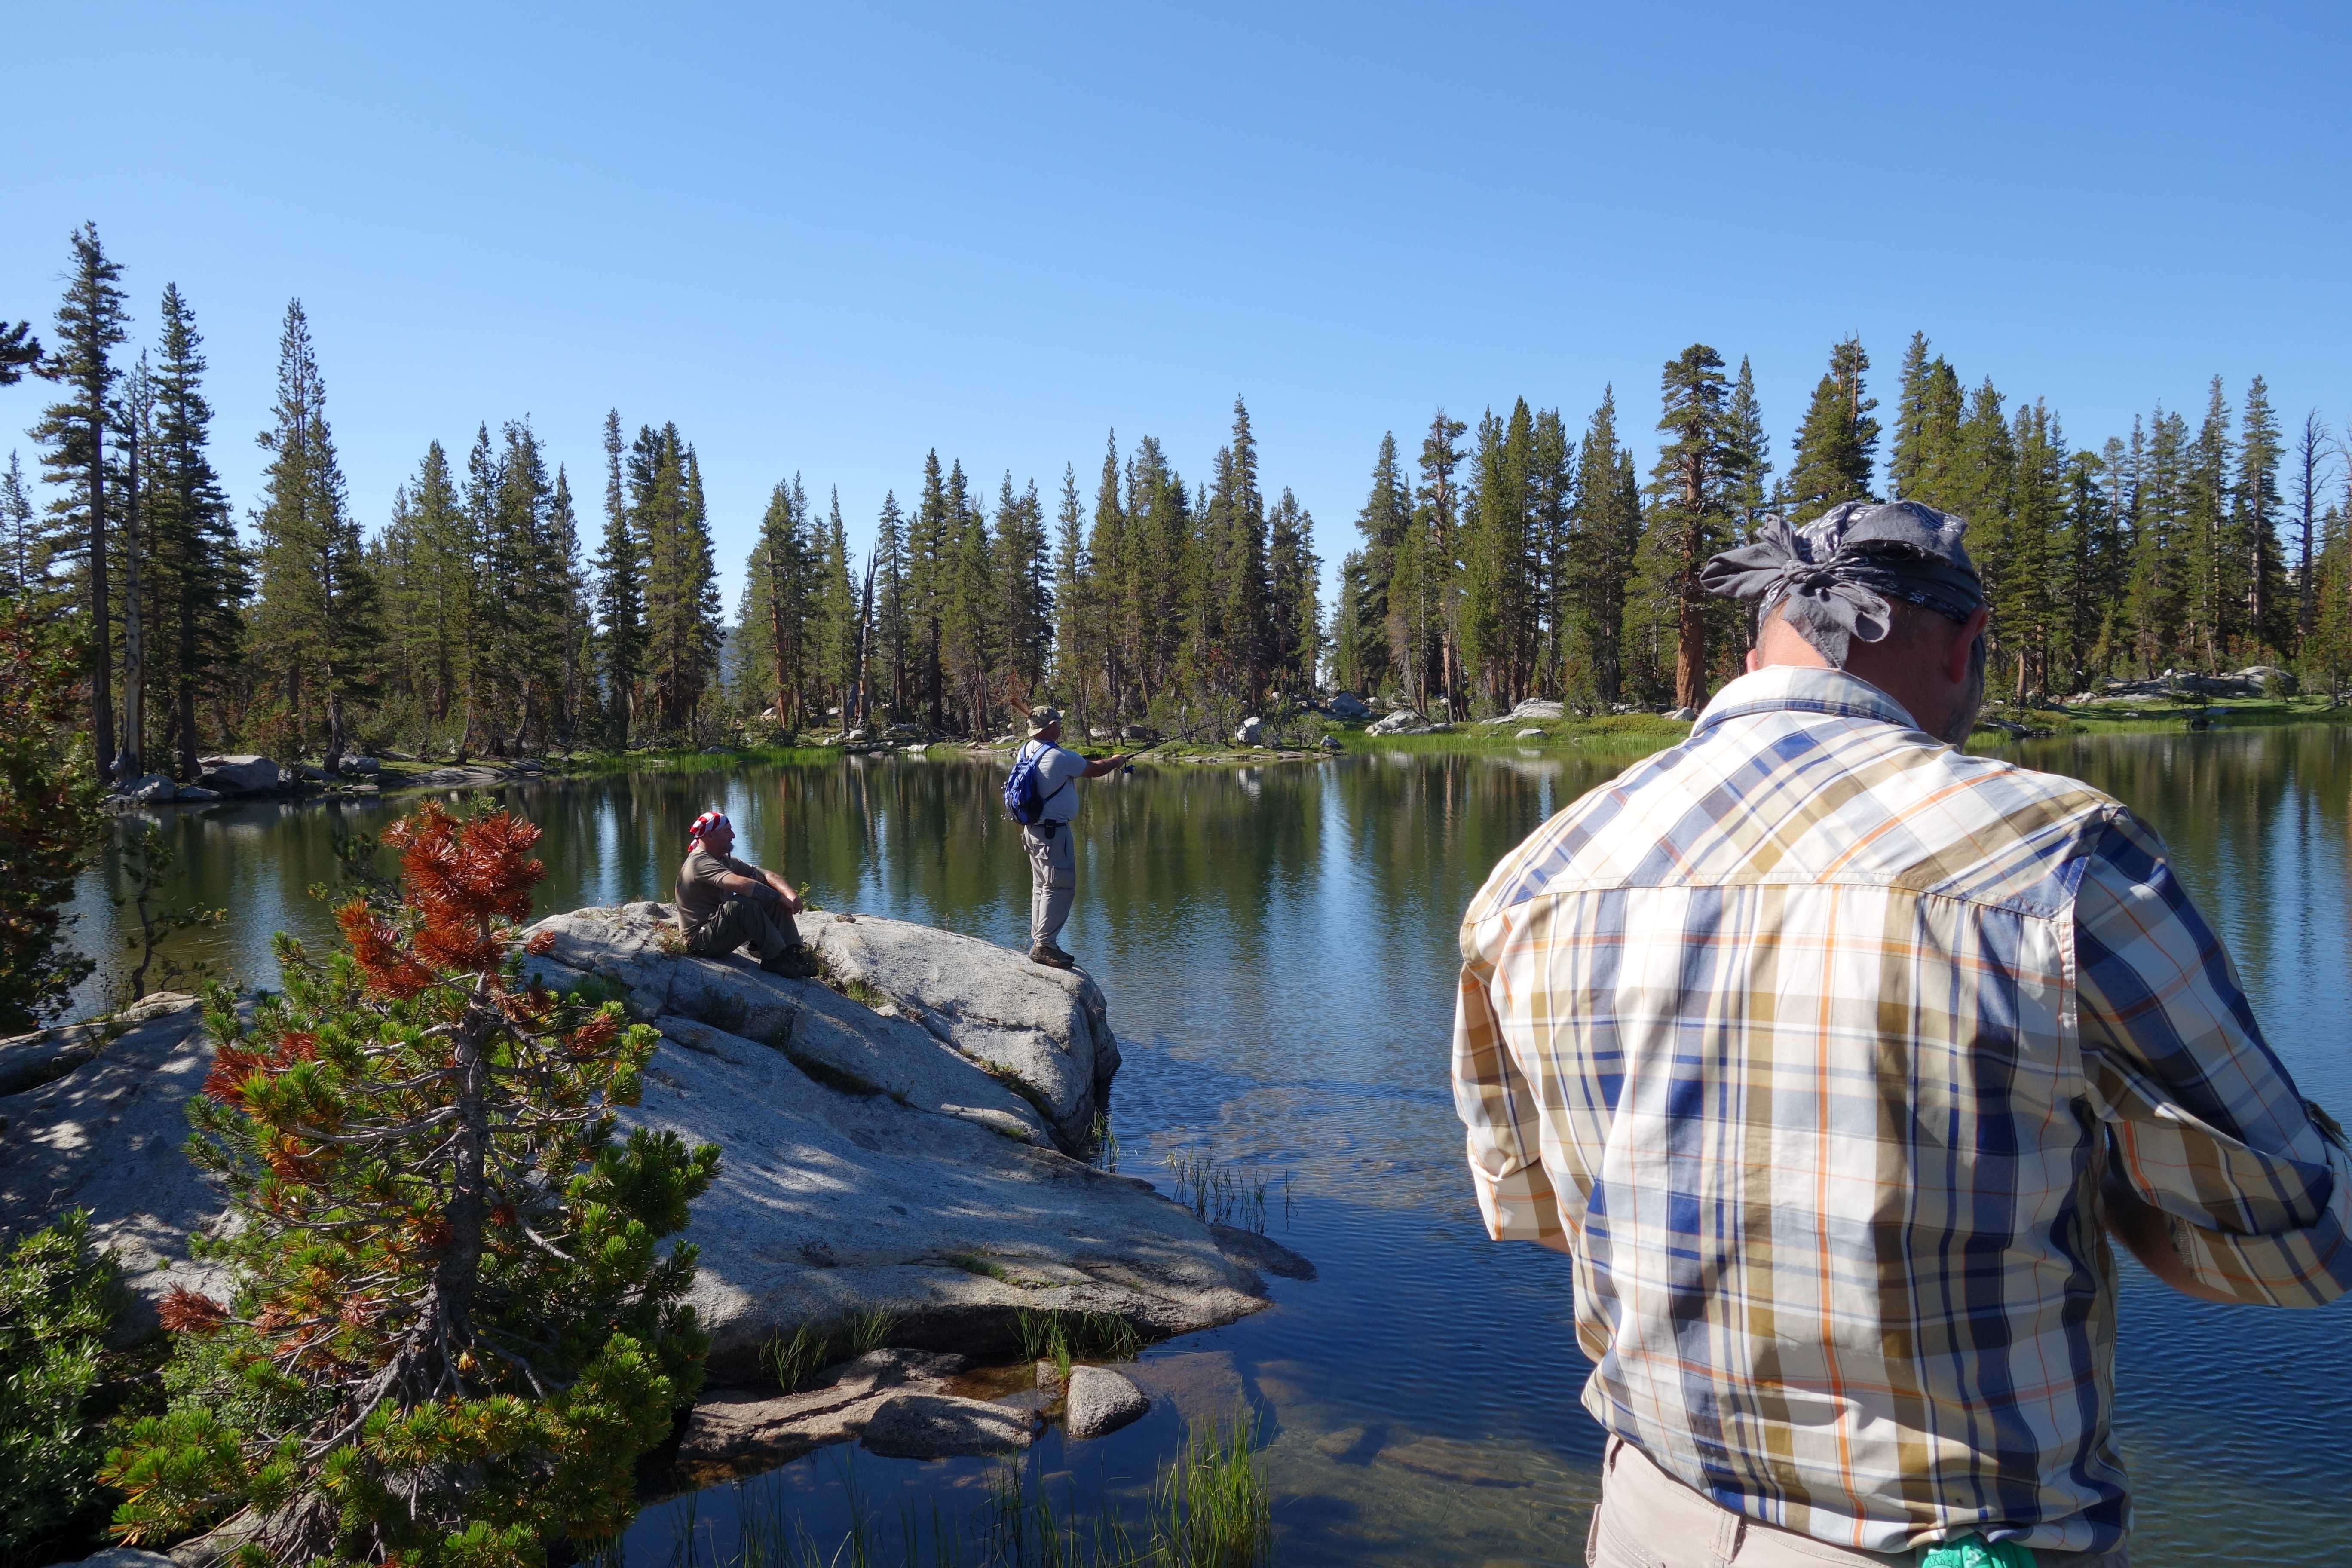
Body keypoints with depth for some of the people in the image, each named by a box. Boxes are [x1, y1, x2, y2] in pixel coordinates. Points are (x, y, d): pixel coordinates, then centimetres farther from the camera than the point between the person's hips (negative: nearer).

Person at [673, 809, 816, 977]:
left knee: (775, 902, 0)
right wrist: (781, 898, -28)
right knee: (744, 904, -33)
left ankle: (793, 952, -14)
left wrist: (790, 893, -14)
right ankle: (775, 958, -24)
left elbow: (764, 875, 6)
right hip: (702, 940, -10)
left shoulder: (726, 860, 14)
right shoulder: (700, 862, -18)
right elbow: (740, 884, -34)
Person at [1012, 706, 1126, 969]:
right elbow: (1095, 770, -5)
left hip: (1032, 829, 9)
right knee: (1060, 888, -6)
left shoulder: (1025, 750, 6)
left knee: (1041, 887, 15)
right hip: (1053, 832, -9)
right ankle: (1045, 945, -9)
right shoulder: (1060, 758, -19)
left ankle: (1039, 943, 21)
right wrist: (1116, 761, 14)